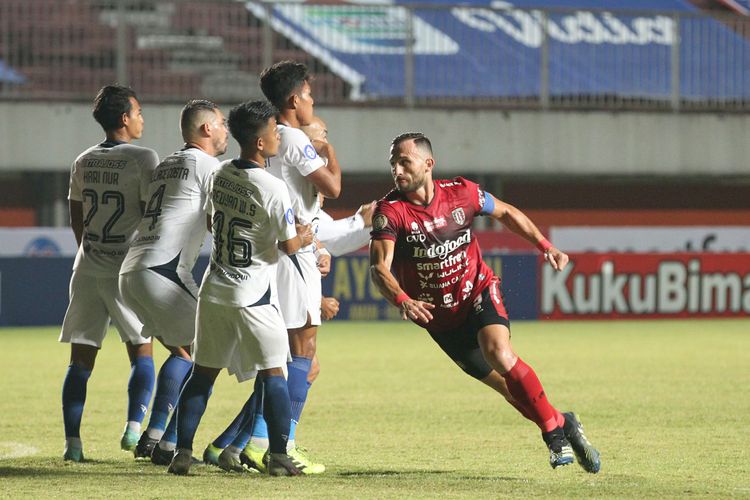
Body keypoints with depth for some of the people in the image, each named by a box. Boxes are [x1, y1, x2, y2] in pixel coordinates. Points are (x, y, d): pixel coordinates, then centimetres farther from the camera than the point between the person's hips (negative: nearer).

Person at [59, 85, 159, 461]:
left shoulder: (83, 162, 9)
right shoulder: (142, 159, -9)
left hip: (86, 272, 4)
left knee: (80, 360, 3)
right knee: (141, 353, 9)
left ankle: (72, 441, -3)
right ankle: (133, 427, -5)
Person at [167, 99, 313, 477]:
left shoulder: (220, 176, 3)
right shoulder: (273, 189, -17)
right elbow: (288, 245, -12)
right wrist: (303, 237, 12)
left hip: (214, 291, 6)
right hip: (253, 296, -6)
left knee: (203, 373, 10)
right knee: (273, 374, 3)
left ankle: (182, 452, 7)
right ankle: (278, 456, 0)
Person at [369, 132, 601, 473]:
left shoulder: (461, 193, -10)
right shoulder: (390, 211, -17)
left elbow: (506, 213, 9)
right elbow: (379, 268, -26)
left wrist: (545, 246, 3)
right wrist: (402, 300, -45)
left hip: (478, 291, -1)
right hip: (438, 315, 1)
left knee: (499, 353, -28)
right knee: (504, 384, 2)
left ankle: (557, 429, -17)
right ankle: (560, 428, 22)